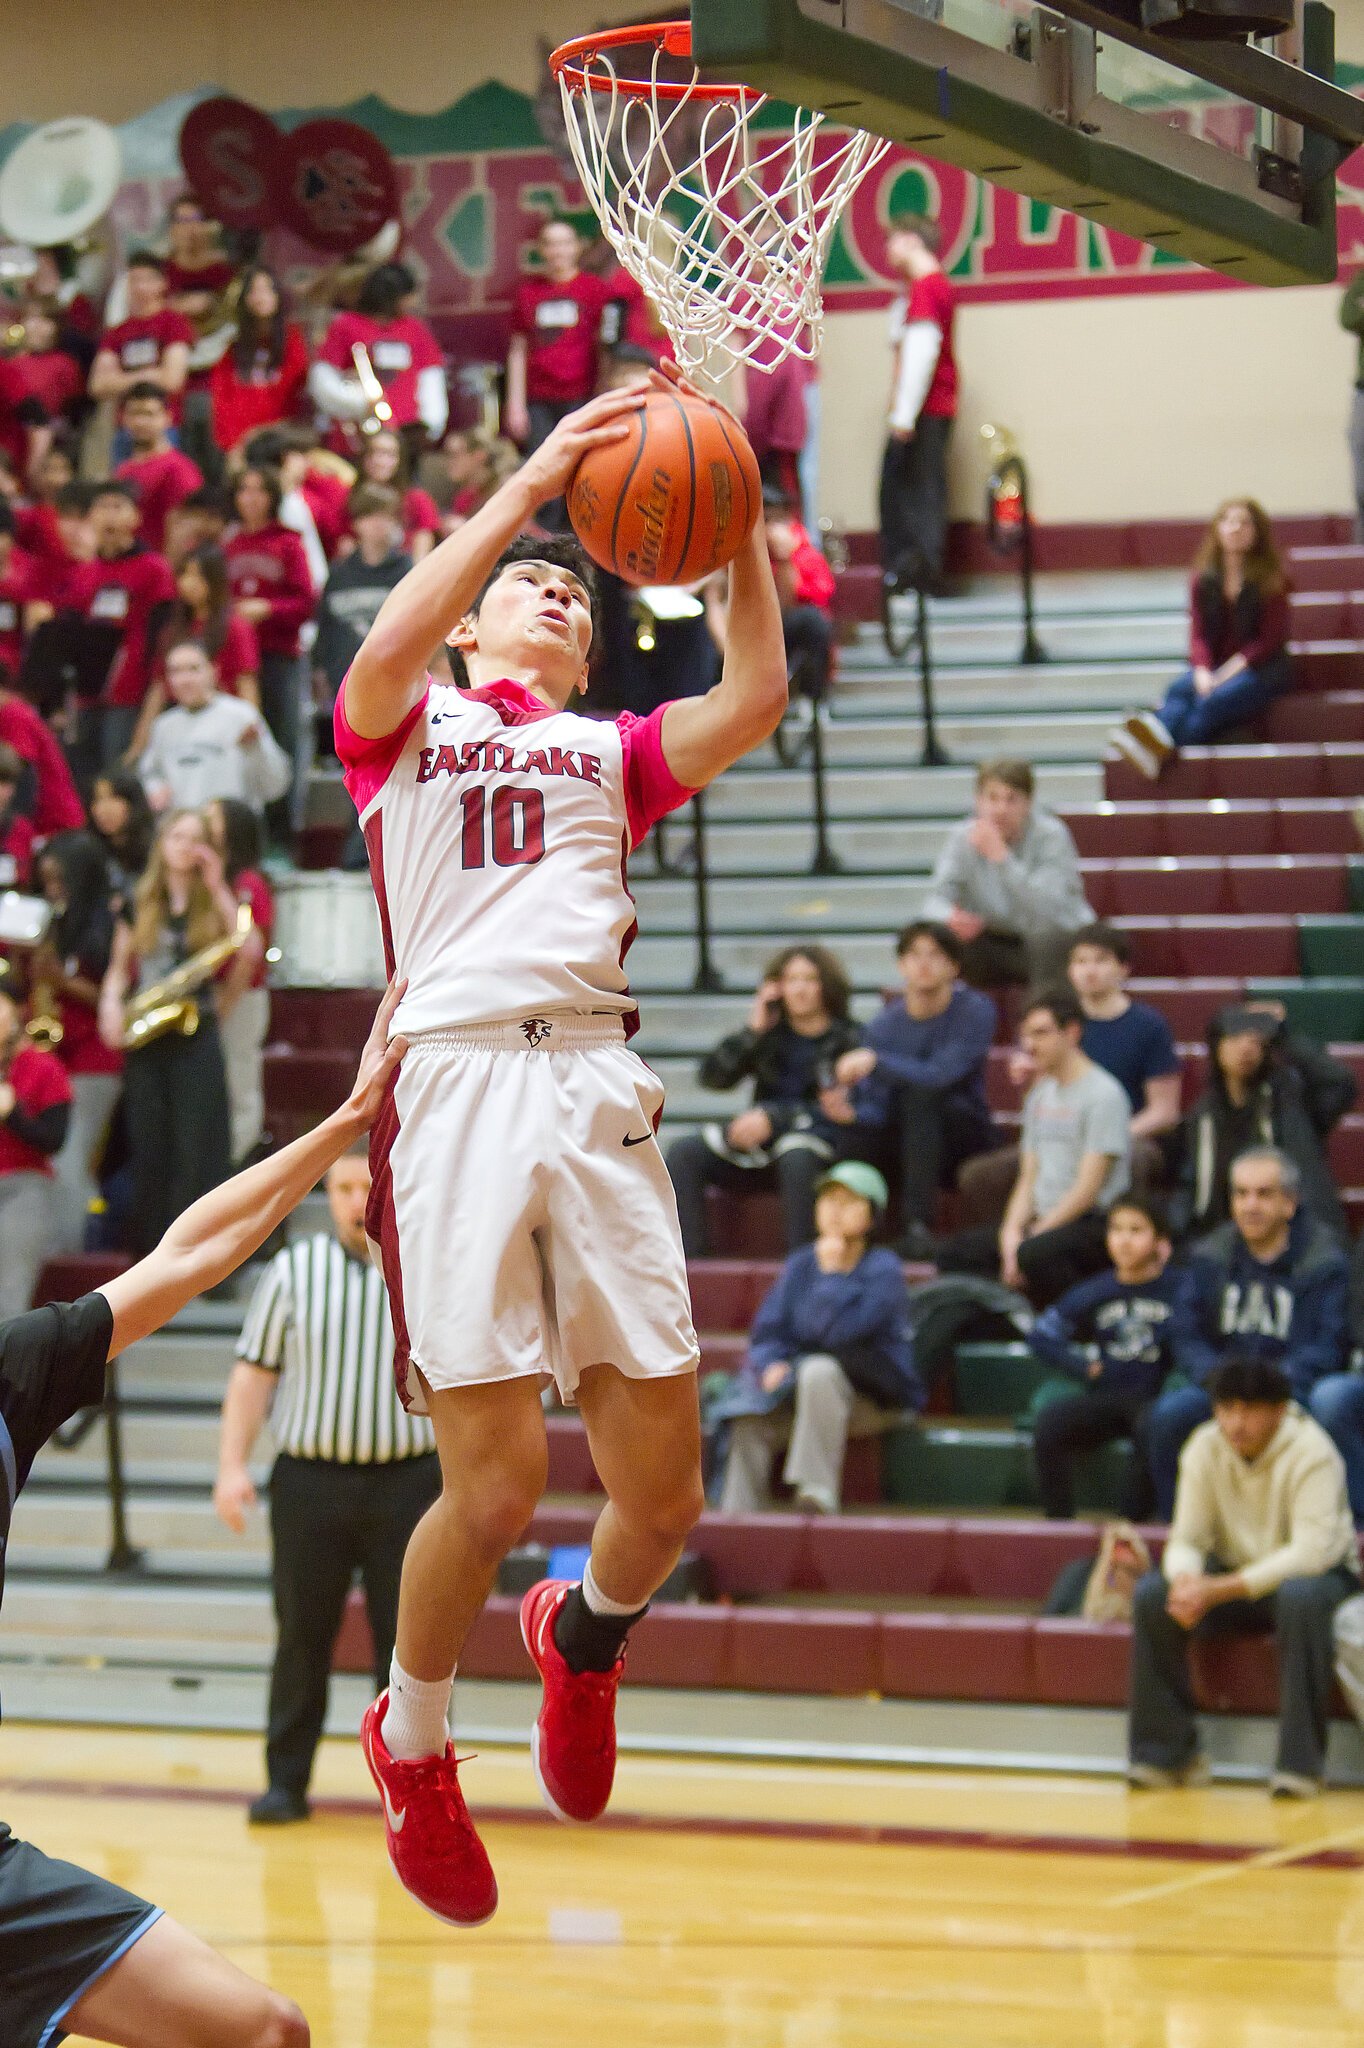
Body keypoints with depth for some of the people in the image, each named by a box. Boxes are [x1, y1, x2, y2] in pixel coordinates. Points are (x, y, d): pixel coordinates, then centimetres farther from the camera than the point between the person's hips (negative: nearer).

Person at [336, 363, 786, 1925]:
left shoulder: (614, 752, 25)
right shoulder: (405, 727, 16)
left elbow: (755, 701, 6)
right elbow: (387, 647, -8)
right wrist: (534, 481, -12)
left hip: (598, 1088, 4)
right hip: (459, 1079, -4)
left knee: (662, 1490, 0)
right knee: (494, 1485, -10)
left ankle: (585, 1633, 34)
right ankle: (410, 1742, 16)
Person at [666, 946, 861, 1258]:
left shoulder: (847, 1040, 0)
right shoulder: (771, 1032, 14)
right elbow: (712, 1077, 6)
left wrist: (774, 1118, -18)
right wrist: (752, 1031, -4)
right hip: (761, 1146, 5)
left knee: (795, 1156, -40)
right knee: (683, 1153, -16)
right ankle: (690, 1257, -22)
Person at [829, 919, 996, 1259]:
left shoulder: (975, 1011, -9)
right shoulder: (884, 1026, -1)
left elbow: (943, 1074, -24)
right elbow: (872, 1109, -8)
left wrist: (876, 1062, -28)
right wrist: (848, 1112, -30)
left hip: (964, 1139, -2)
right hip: (905, 1147, 2)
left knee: (920, 1094, -33)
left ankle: (917, 1225, -35)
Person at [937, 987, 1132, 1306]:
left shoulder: (1104, 1094, -9)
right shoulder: (1040, 1095, 19)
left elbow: (1088, 1188, -14)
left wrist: (1032, 1236, -15)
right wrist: (1012, 1230, -2)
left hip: (1093, 1224, -8)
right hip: (1043, 1222, 8)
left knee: (1036, 1253, -38)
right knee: (954, 1252, -8)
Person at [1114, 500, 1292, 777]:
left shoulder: (1270, 579, -1)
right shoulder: (1205, 580, 9)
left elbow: (1270, 639, -6)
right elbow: (1199, 633, 3)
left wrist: (1230, 671, -18)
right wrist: (1202, 671, -18)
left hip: (1261, 668, -4)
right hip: (1213, 667, 4)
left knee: (1215, 700, -35)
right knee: (1179, 689, -30)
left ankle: (1162, 747, -59)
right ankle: (1161, 740, -62)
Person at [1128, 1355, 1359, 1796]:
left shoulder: (1311, 1453, -22)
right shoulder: (1204, 1448, -8)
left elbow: (1311, 1551, -30)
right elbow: (1187, 1539, -8)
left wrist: (1219, 1590, -37)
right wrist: (1185, 1579, -34)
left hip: (1316, 1575, -4)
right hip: (1235, 1573, 4)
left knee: (1301, 1597, -40)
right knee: (1151, 1593, -21)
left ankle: (1300, 1761, -34)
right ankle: (1164, 1752, -15)